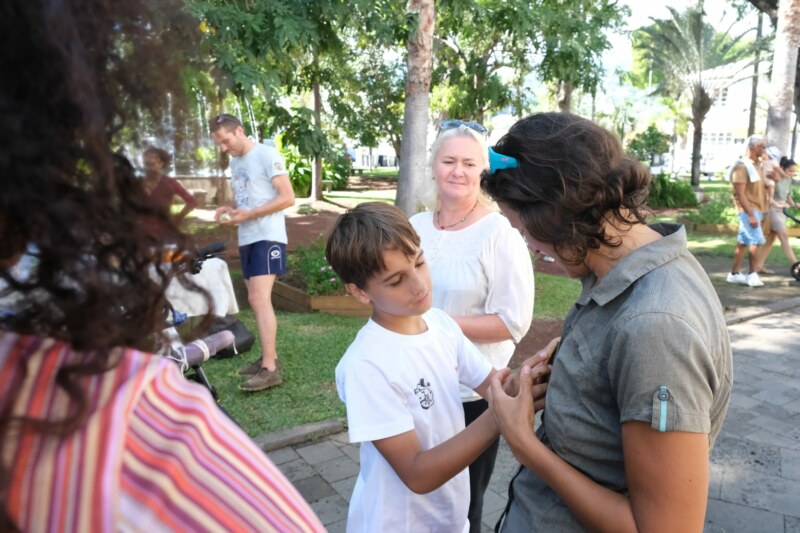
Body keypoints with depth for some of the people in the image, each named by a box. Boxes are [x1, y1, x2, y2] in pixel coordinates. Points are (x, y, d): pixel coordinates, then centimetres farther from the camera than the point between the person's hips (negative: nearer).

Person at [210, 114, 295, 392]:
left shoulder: (267, 154, -8)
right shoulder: (235, 162, 17)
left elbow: (288, 197, -15)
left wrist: (248, 215, -19)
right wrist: (229, 210, 2)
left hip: (268, 237, -9)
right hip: (246, 239, 9)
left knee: (259, 299, -16)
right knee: (257, 300, 10)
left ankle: (270, 369, -13)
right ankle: (269, 357, 20)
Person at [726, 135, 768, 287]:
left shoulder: (757, 164, 14)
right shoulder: (742, 166, -14)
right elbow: (740, 193, -20)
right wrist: (750, 214, -24)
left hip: (756, 209, 9)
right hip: (748, 210, -9)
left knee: (744, 242, 9)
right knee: (757, 240, -11)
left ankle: (735, 273, 14)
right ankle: (752, 274, -3)